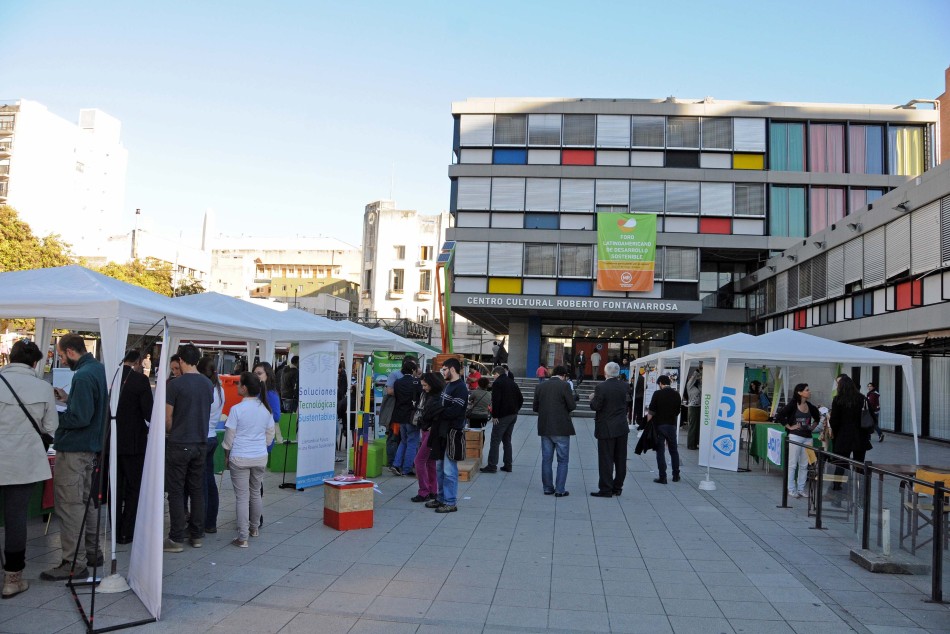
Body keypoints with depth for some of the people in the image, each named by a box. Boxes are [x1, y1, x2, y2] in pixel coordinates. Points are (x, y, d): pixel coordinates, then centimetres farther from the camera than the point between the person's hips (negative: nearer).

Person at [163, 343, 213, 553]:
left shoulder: (175, 384, -13)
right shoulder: (208, 384, 4)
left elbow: (167, 418, -7)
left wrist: (170, 433, 12)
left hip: (179, 444, -5)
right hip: (201, 443, 5)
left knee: (176, 492, 2)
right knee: (197, 490, 12)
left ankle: (176, 539, 5)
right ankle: (196, 535, 18)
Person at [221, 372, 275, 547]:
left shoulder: (237, 409, -14)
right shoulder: (266, 409, 0)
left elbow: (229, 436, -6)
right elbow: (270, 434, 9)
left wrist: (227, 454, 10)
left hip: (239, 458, -4)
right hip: (260, 457, 4)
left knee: (242, 496, 0)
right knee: (256, 493, 19)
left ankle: (242, 537, 2)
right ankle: (255, 528, 34)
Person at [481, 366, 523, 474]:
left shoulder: (497, 383, -9)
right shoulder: (512, 383, 14)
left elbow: (496, 401, -18)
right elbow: (521, 399, 14)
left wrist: (494, 415, -13)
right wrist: (515, 410, 16)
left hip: (502, 416, -8)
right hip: (513, 415, 8)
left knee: (495, 441, -4)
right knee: (507, 440, 14)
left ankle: (492, 466, -5)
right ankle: (508, 465, 14)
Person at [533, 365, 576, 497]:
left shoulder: (540, 386, 4)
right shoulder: (564, 386, -10)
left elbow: (535, 407, 6)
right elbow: (572, 406, -12)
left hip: (545, 428, 4)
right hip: (561, 428, -4)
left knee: (546, 459, 12)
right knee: (562, 460, 5)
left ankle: (547, 488, 17)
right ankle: (560, 490, 4)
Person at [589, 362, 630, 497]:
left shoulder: (601, 387, -17)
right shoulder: (624, 386, -1)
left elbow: (595, 406, -16)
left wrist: (593, 398, 4)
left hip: (606, 429, -5)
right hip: (622, 428, 5)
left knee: (606, 460, 2)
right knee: (620, 460, 12)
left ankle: (606, 489, 5)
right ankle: (617, 487, 21)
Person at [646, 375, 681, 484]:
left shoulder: (658, 394, -11)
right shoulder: (676, 395, 1)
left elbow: (651, 411, -12)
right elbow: (677, 411, 8)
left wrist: (648, 422, 0)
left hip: (659, 425, -4)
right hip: (672, 425, 4)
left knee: (660, 451, 1)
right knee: (673, 450, 16)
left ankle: (662, 477, 0)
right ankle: (676, 475, 22)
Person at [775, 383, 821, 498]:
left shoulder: (810, 406, 9)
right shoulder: (792, 405, -7)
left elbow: (817, 417, 27)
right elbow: (779, 416, -12)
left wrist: (812, 427, 14)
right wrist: (789, 427, -9)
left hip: (807, 437, 5)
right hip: (795, 437, -5)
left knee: (804, 465, 7)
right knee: (792, 464, 0)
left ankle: (801, 489, 15)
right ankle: (791, 489, 7)